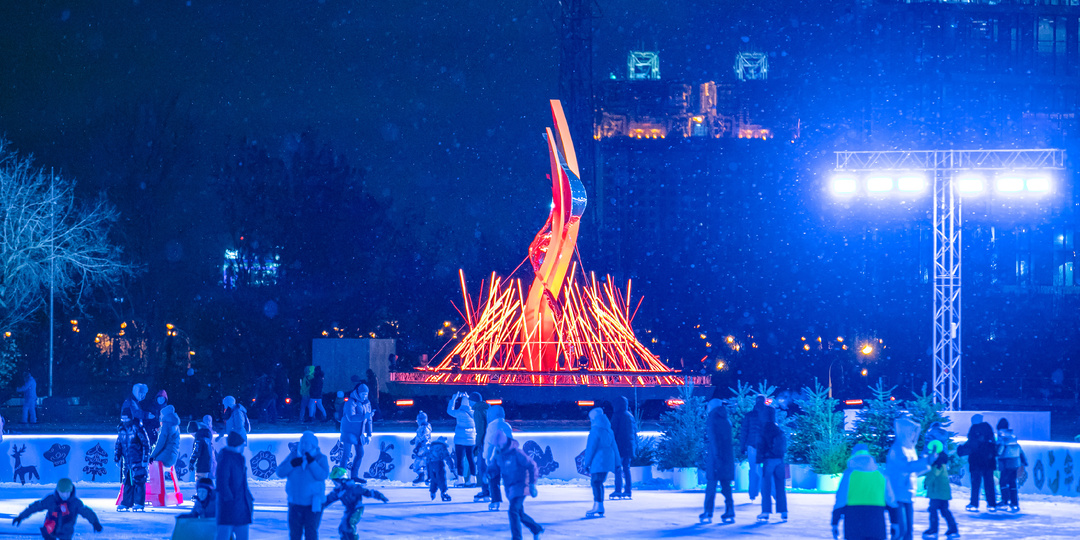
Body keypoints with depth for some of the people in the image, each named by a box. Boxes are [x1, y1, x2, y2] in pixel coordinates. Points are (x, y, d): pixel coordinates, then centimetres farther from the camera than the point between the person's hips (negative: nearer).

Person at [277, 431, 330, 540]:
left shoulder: (321, 458, -4)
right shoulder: (293, 455, 3)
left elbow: (322, 475, -19)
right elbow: (280, 472, -2)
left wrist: (311, 461, -24)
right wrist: (292, 464, -18)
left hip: (313, 503, -3)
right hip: (295, 502, 3)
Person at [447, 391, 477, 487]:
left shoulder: (460, 413, -12)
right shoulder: (473, 413, 0)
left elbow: (449, 411, 5)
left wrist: (454, 399, 10)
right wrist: (467, 398, 27)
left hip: (460, 440, -5)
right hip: (471, 440, 5)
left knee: (460, 459, 0)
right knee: (471, 459, 10)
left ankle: (461, 479, -3)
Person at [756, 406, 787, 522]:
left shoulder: (764, 429, -9)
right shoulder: (778, 429, 9)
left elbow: (761, 446, -11)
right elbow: (784, 446, 13)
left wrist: (759, 460, -8)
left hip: (768, 460, -5)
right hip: (779, 460, 5)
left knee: (766, 487, -1)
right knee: (780, 486, 9)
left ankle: (765, 512, -4)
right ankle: (783, 512, 8)